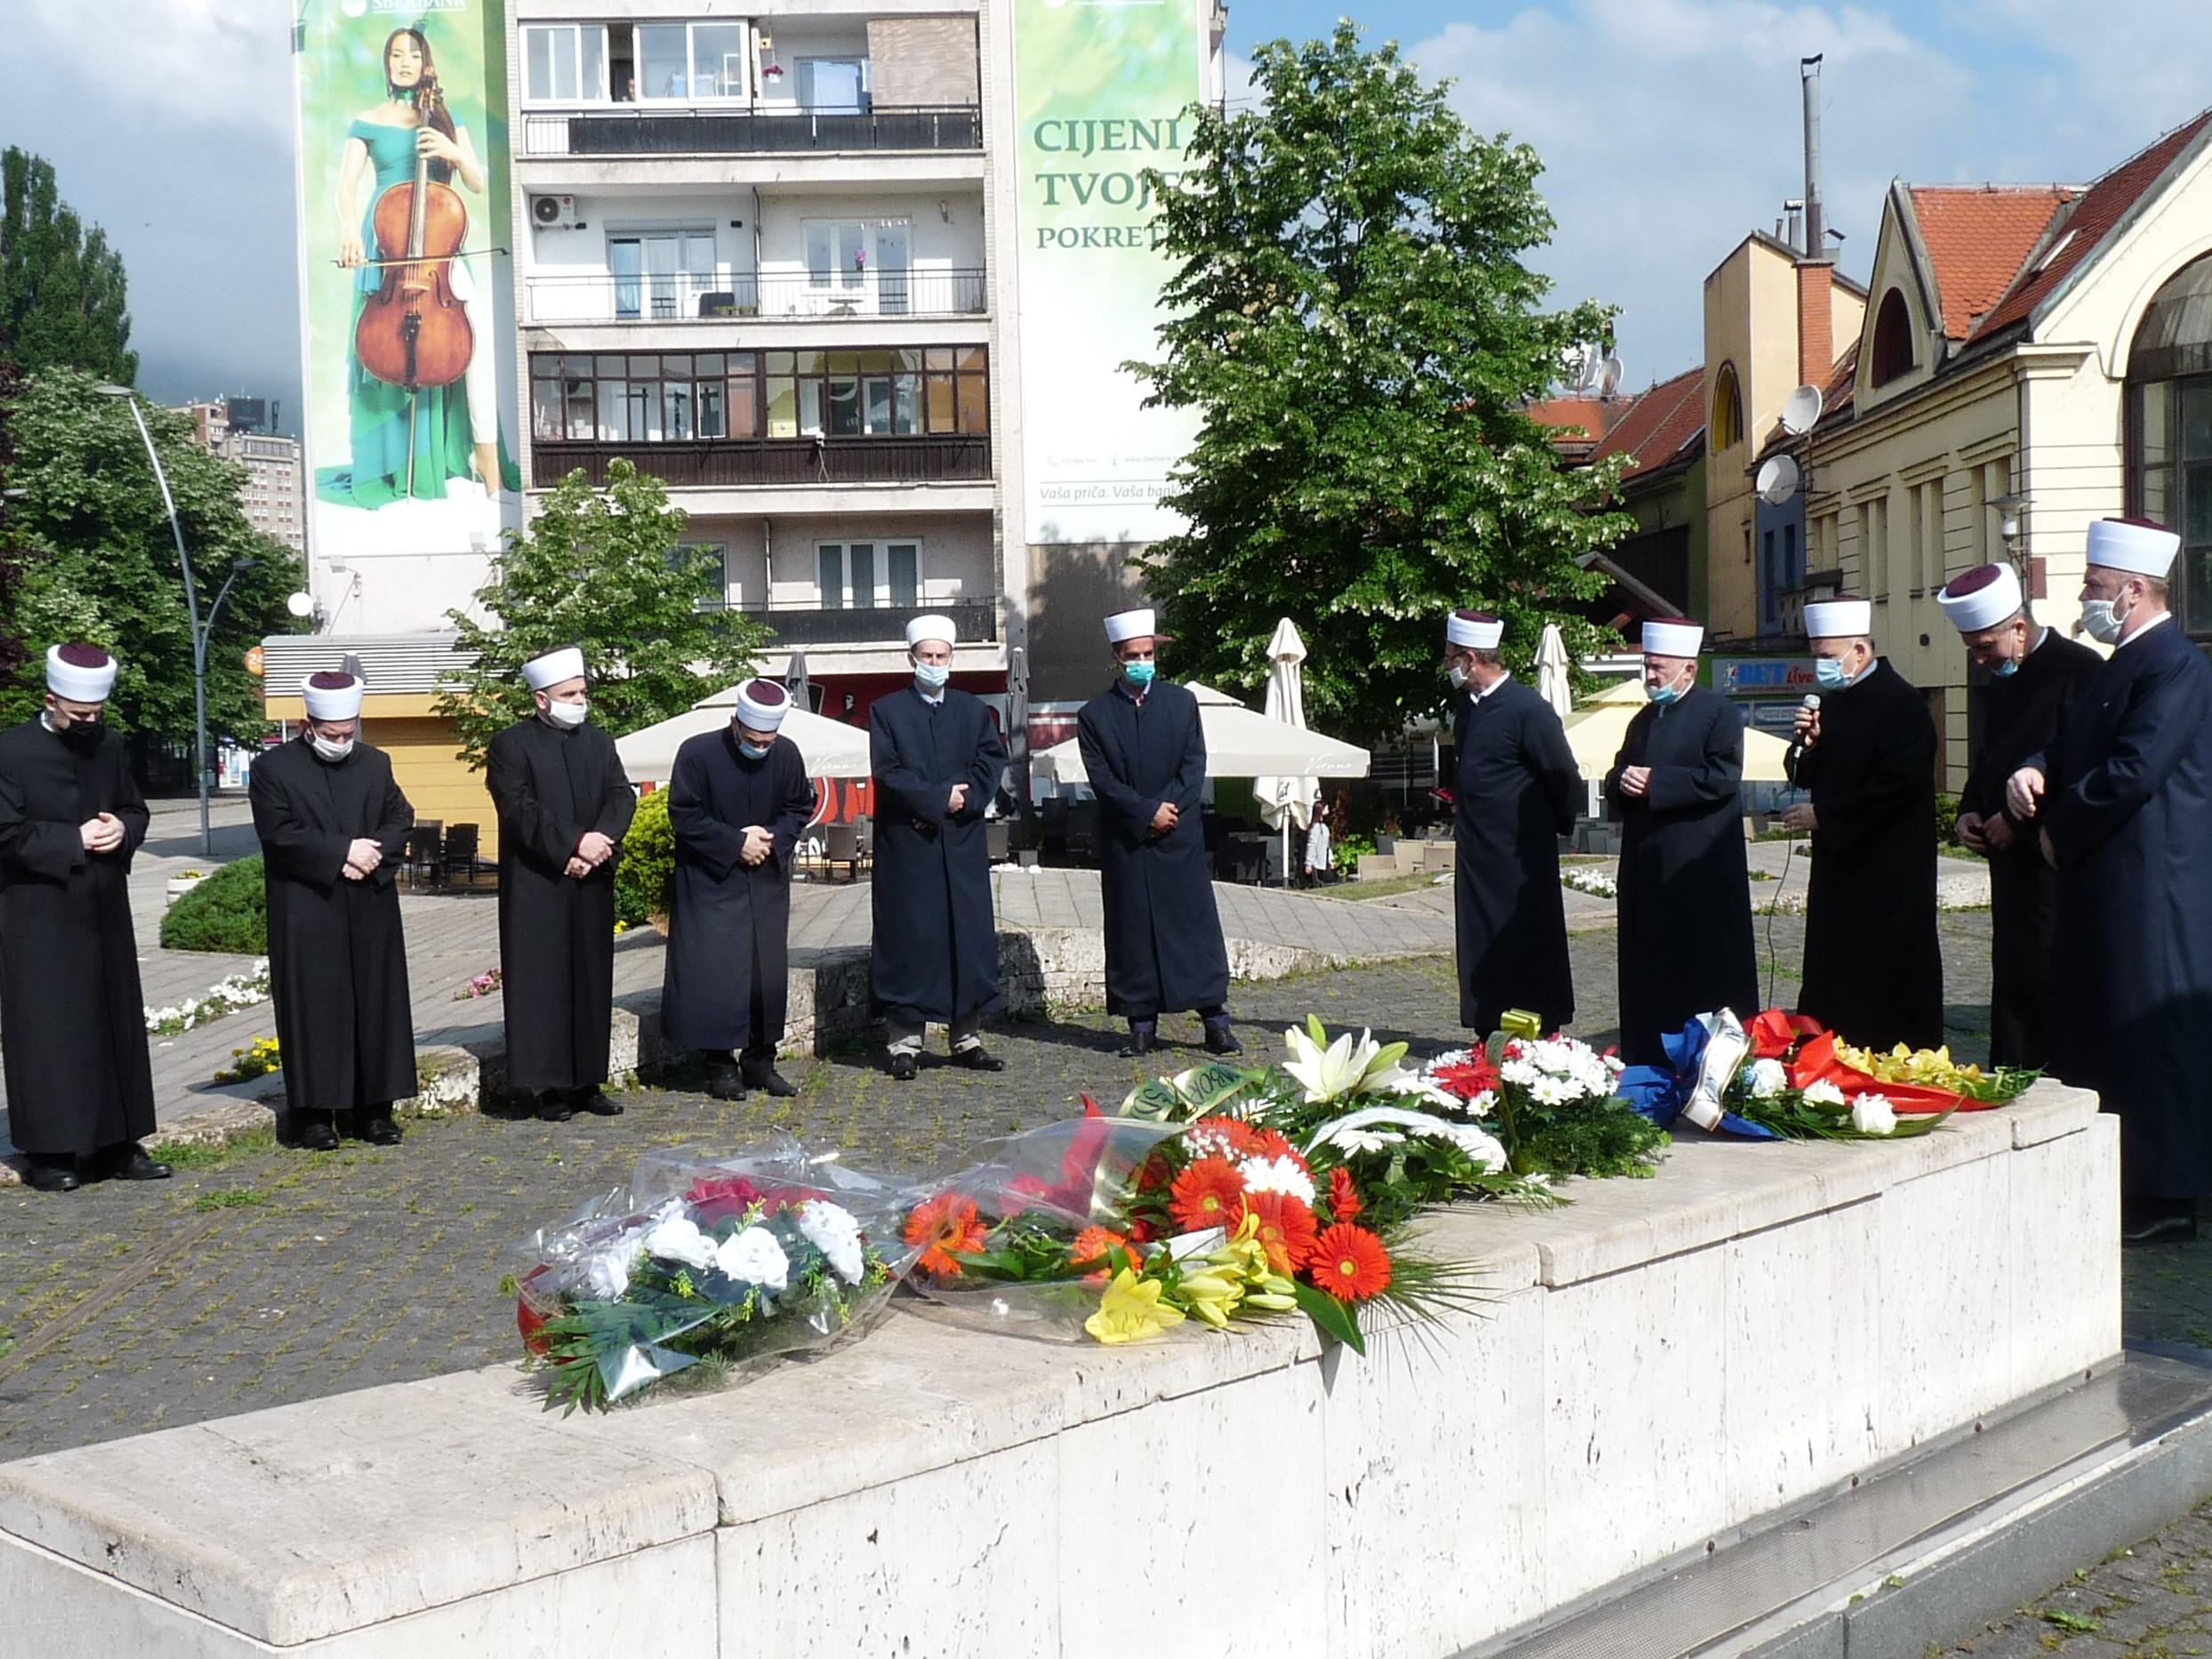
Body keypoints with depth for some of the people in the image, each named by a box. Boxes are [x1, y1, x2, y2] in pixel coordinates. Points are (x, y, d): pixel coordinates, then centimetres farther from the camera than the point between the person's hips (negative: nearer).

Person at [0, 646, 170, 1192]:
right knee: (48, 1032, -2)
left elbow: (136, 811, 16)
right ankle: (47, 1153, 5)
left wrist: (122, 829, -6)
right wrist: (73, 841, -16)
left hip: (104, 912, 6)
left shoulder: (109, 746, 9)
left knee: (116, 1025, 8)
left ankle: (116, 1144, 17)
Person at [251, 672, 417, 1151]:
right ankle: (314, 1113, 2)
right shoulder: (273, 768, -1)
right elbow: (278, 833, -11)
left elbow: (400, 819, 9)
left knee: (376, 1004, 5)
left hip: (371, 910, 4)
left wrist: (372, 853, -11)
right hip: (306, 911, -4)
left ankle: (372, 1107, 12)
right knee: (314, 1008, -3)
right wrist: (342, 852, -17)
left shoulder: (376, 763, 12)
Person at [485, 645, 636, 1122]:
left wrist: (601, 843, -14)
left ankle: (587, 1082, 14)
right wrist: (575, 843, -20)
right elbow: (520, 810, -13)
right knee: (543, 983, -3)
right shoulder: (511, 745, -3)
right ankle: (549, 1087, 1)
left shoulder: (599, 741, 13)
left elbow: (622, 797, 3)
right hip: (536, 886, -5)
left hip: (592, 885, 5)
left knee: (592, 981, 7)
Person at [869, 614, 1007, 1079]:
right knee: (907, 938, -2)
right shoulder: (886, 710, 3)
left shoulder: (973, 711, 13)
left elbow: (992, 762, 4)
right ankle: (904, 1042, 1)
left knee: (968, 936, 4)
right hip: (906, 845, -3)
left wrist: (962, 800, -12)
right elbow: (887, 773, -7)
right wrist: (939, 798, -14)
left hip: (963, 846, 3)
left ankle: (967, 1038, 11)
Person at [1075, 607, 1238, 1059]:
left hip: (1179, 836, 1)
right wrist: (1147, 813, -13)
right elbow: (1102, 780, -4)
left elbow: (1194, 766, 3)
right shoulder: (1094, 715, 3)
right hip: (1124, 842, -1)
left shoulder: (1182, 703, 8)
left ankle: (1216, 1022, 2)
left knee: (1196, 924, -1)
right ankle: (1141, 1025, 7)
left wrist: (1168, 808, -11)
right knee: (1132, 930, 2)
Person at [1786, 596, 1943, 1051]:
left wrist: (1823, 813, -15)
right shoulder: (1833, 700, 13)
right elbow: (1810, 777, 17)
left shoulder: (1901, 704, -12)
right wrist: (1809, 743, -4)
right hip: (1838, 867, 8)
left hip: (1888, 877, -8)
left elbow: (1895, 787, -20)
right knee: (1832, 993, 8)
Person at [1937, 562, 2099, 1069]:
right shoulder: (2002, 680, 16)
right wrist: (1969, 811, 9)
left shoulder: (2079, 669, -12)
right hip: (2012, 863, 9)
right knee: (2012, 985, 10)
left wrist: (2019, 820, -15)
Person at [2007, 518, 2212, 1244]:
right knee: (2102, 1029, 14)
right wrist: (2035, 772, -4)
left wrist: (2059, 833, -11)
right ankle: (2118, 1181, 23)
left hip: (2151, 893, -10)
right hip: (2106, 887, 10)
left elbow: (2132, 772, -23)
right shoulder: (2120, 665, 16)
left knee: (2150, 1034, -4)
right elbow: (2072, 747, 19)